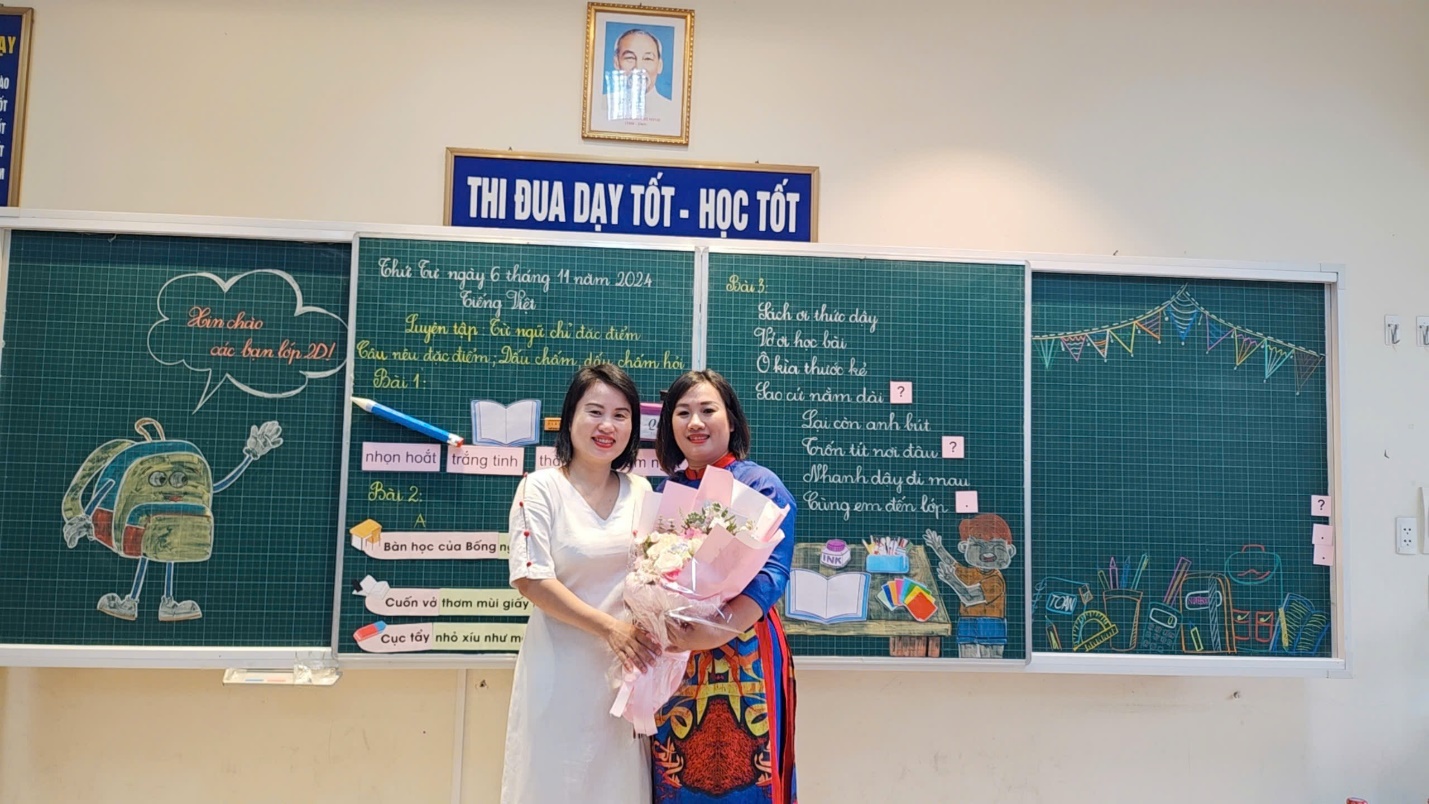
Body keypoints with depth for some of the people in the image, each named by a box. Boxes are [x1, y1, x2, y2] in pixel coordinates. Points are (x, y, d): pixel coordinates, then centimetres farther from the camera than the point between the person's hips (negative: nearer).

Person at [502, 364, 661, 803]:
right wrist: (609, 627, -19)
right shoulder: (540, 487, -8)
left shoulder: (641, 492, 5)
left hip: (626, 665, 4)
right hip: (561, 667, -4)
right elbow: (531, 579, -14)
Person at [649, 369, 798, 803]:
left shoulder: (761, 485, -5)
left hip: (743, 656, -4)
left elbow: (772, 573, -15)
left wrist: (716, 631, -27)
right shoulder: (665, 490, 11)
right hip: (673, 660, 5)